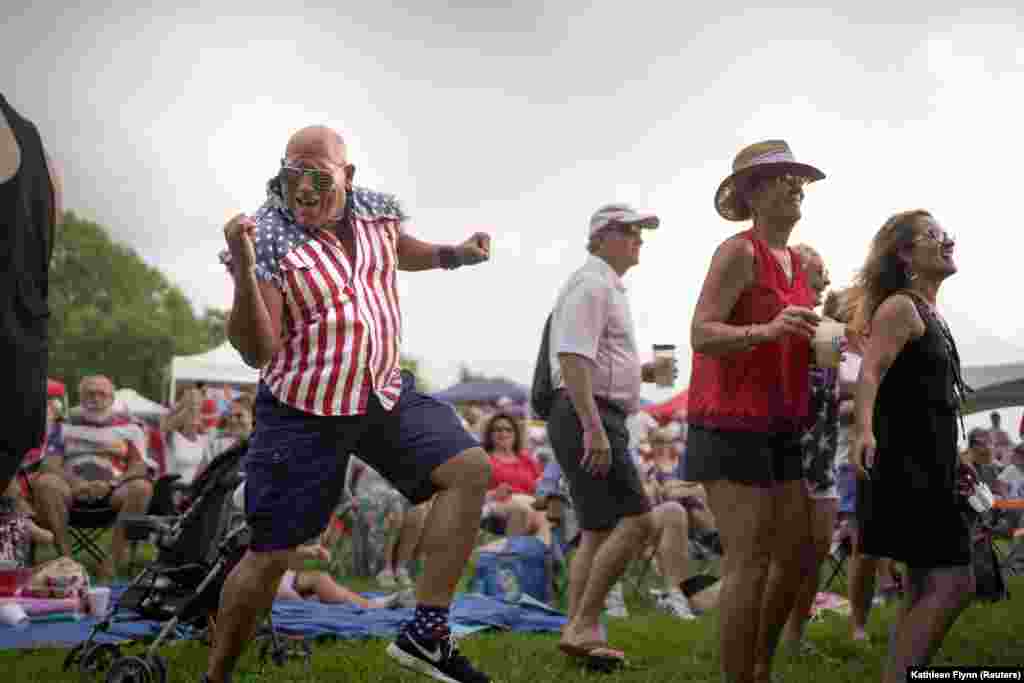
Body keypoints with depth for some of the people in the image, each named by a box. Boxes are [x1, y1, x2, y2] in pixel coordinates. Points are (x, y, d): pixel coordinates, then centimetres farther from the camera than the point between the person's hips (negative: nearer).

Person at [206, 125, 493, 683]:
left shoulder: (377, 210, -1)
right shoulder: (267, 238, -17)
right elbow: (257, 353, -22)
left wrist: (454, 255, 8)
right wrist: (243, 271, -35)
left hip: (386, 393, 5)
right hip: (303, 412, -5)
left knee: (470, 470, -10)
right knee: (270, 555, -2)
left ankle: (425, 632, -7)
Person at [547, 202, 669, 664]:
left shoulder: (609, 288, 23)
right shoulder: (592, 284, -10)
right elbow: (572, 359, -22)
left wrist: (640, 372, 16)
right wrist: (594, 429, -27)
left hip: (595, 420, 11)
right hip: (588, 417, -11)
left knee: (598, 530, 10)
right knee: (635, 520, -14)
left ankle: (579, 633, 12)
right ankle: (583, 627, -11)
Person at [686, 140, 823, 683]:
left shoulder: (794, 262, 15)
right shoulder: (739, 252, -11)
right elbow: (702, 336, -19)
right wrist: (768, 330, -34)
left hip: (777, 428, 9)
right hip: (731, 423, -9)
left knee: (795, 555, 11)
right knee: (749, 561, -9)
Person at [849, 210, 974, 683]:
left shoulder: (929, 314, 19)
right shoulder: (900, 307, -10)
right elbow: (870, 373, -25)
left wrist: (951, 465, 30)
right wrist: (865, 430, -43)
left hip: (928, 465, 10)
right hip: (906, 463, -10)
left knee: (924, 588, 11)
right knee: (954, 583, -15)